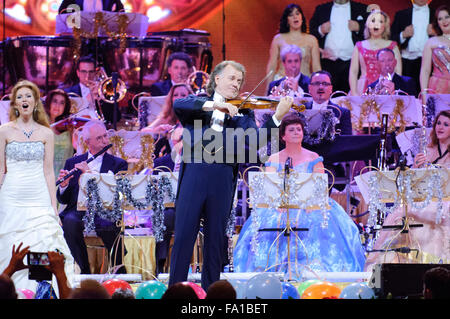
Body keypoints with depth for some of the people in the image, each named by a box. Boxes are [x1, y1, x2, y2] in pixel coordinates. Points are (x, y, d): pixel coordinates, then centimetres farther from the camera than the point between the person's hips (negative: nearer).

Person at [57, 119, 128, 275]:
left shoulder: (118, 164, 12)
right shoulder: (73, 162, 18)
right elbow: (63, 199, 15)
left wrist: (90, 174, -13)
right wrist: (64, 185, -9)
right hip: (78, 209, 2)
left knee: (107, 226, -36)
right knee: (70, 221, -34)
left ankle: (119, 271, -13)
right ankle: (84, 270, -24)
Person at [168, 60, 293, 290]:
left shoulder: (242, 112, 15)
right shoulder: (197, 102, 14)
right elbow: (178, 105, -9)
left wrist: (277, 116, -16)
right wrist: (213, 104, -20)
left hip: (223, 179, 1)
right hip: (194, 174, -1)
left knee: (216, 238, 4)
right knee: (183, 235, -4)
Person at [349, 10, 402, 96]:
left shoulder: (392, 46, 11)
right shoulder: (359, 46, 13)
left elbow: (398, 71, 5)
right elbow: (353, 72, 9)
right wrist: (354, 93, -3)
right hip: (363, 90, 1)